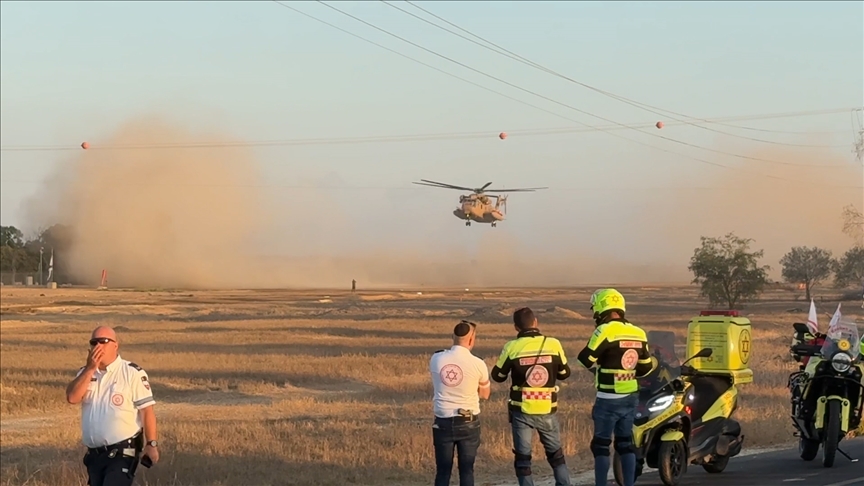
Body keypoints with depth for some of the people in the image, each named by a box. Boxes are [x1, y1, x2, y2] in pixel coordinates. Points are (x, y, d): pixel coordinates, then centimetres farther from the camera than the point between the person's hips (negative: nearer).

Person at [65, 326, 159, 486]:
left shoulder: (132, 373, -8)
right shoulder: (86, 373, 11)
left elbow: (146, 410, -9)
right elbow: (72, 398, -6)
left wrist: (151, 444, -13)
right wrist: (90, 369, -12)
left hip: (123, 453, -7)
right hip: (95, 455, 7)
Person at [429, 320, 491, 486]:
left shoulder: (436, 359, -4)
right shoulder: (477, 364, -10)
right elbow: (485, 394, 5)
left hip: (443, 422, 2)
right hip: (468, 422, -2)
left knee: (443, 471, 7)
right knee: (466, 470, 6)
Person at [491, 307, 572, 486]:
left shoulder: (512, 347, -9)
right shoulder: (553, 344, -5)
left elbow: (498, 376, 3)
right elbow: (564, 373, 7)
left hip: (522, 411, -2)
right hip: (547, 410, 2)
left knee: (523, 458, 6)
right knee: (556, 454, 18)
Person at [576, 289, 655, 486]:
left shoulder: (605, 331, -15)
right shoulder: (638, 333, 6)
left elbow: (586, 360, -11)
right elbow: (646, 367, 12)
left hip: (608, 399, -6)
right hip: (631, 397, 6)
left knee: (601, 444, 1)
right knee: (626, 443, 13)